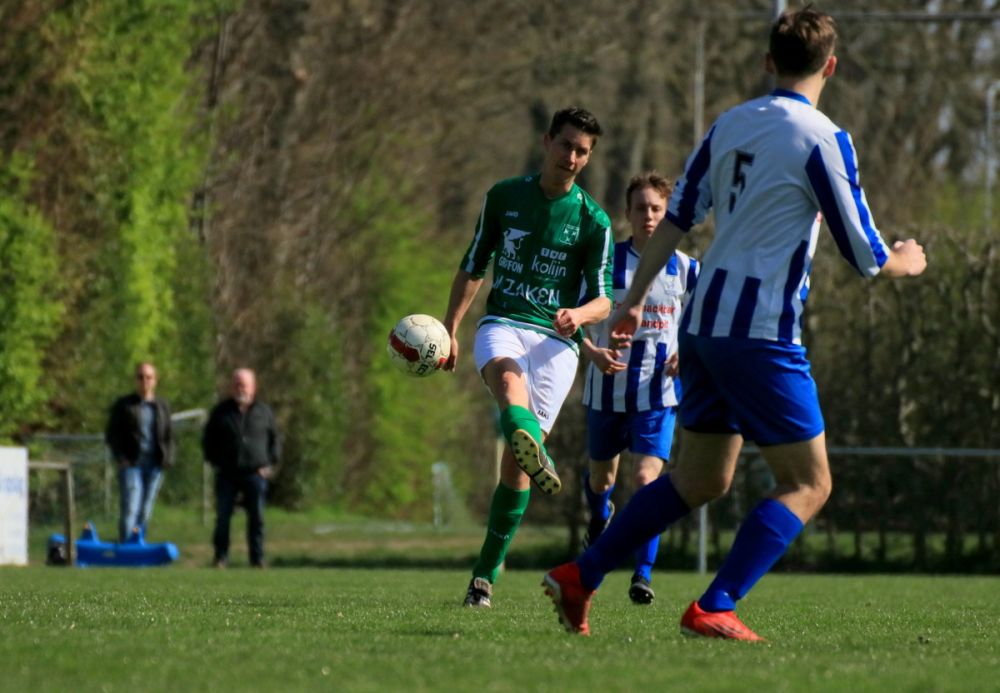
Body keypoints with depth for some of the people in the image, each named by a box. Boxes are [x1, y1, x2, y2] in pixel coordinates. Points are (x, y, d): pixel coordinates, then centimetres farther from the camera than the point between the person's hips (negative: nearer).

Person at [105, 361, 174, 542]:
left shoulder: (162, 406, 13)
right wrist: (120, 458, -9)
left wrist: (167, 458, 1)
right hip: (131, 465, -4)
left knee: (145, 513, 7)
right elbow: (111, 434, 4)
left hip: (154, 466, 4)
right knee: (129, 510, -14)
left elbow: (169, 436, 18)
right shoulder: (123, 405, 3)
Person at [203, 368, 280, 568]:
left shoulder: (263, 412, 8)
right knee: (223, 518, -3)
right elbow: (208, 441, 13)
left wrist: (269, 465, 3)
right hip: (227, 474, 0)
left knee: (256, 518, -1)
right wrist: (215, 462, 2)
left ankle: (257, 559, 5)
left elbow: (275, 441, 14)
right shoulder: (221, 412, 7)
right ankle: (221, 558, 4)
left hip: (255, 474, 0)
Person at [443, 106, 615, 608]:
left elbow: (603, 300, 4)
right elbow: (472, 267, 19)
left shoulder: (592, 220, 5)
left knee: (514, 462, -7)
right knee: (507, 374, -38)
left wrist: (578, 314, -18)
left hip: (556, 340, 0)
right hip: (502, 325, 0)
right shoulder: (504, 196, 10)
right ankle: (533, 448, -73)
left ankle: (486, 573, 8)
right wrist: (450, 329, 12)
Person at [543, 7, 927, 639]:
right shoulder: (823, 140, -10)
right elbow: (863, 254, -7)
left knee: (701, 479, 19)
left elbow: (676, 218, 12)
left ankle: (580, 578, 17)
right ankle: (714, 609, -12)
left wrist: (635, 300, 19)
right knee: (808, 484, 0)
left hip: (703, 325, 8)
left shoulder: (728, 125, 10)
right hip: (762, 333, -8)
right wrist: (905, 262, 15)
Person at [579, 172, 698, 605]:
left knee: (646, 478, -16)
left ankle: (643, 574, -12)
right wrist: (592, 352, -20)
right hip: (608, 388, 1)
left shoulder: (685, 269, 0)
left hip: (658, 392, -1)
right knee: (602, 476, 17)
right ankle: (599, 520, 54)